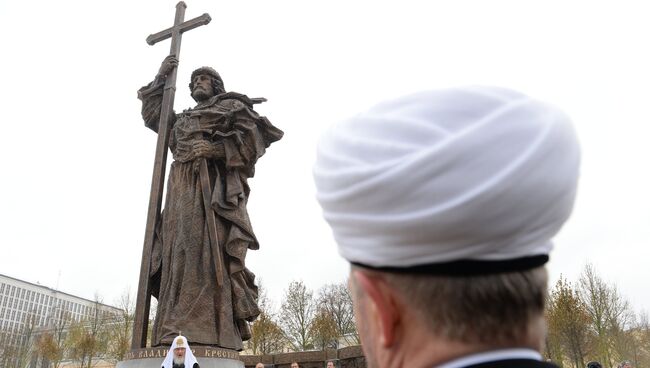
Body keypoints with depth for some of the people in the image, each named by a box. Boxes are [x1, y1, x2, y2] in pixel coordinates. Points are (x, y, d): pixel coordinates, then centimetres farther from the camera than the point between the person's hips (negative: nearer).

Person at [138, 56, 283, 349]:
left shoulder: (231, 106, 15)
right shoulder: (183, 119, 35)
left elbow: (254, 136, 0)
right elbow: (152, 115, 37)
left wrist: (215, 149, -13)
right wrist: (161, 78, 31)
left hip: (214, 186, -7)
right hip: (182, 191, 7)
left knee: (208, 252, -21)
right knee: (179, 256, -6)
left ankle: (209, 335, -29)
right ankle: (176, 335, -10)